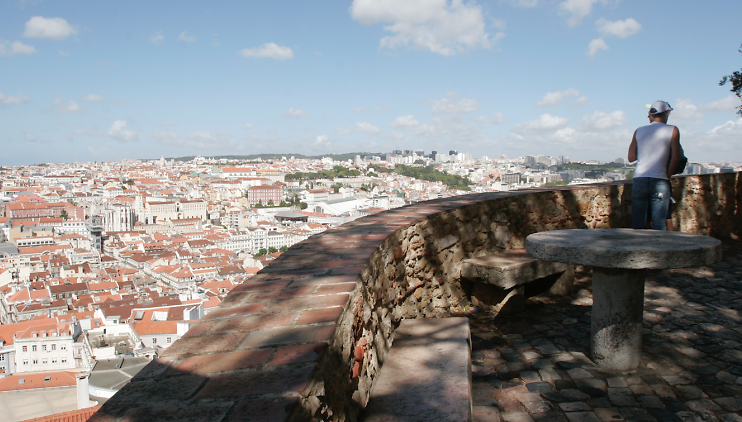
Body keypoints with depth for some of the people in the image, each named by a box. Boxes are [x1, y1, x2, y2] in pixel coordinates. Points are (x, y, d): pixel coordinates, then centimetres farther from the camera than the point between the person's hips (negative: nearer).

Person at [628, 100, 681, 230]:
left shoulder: (638, 131, 12)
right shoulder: (672, 130, 4)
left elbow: (631, 157, 9)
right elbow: (675, 157, -5)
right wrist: (668, 176, 6)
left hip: (639, 180, 2)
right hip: (659, 181, -2)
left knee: (638, 224, 5)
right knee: (659, 225, 0)